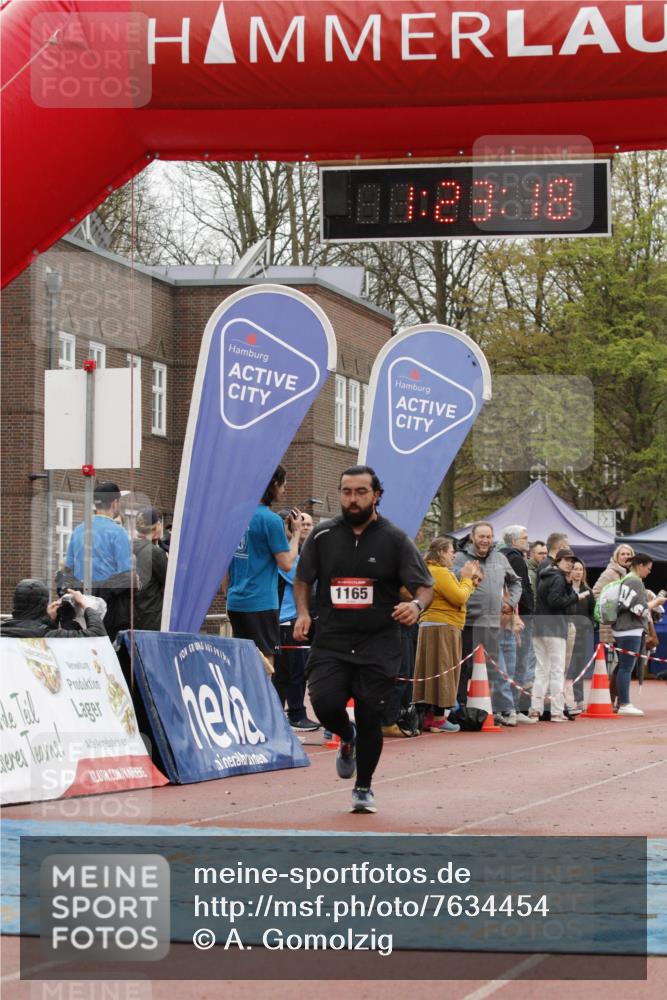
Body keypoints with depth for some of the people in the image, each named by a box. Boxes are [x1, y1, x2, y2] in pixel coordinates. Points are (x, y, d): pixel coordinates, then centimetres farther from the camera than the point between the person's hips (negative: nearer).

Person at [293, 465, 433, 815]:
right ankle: (347, 738, 20)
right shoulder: (322, 536, 4)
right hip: (331, 641, 1)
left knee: (370, 717, -1)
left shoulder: (395, 539, -2)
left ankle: (363, 788, 21)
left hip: (378, 644, -1)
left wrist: (417, 605, -25)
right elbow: (302, 579, 17)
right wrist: (303, 612, -2)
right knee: (324, 703, -18)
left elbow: (425, 586, -2)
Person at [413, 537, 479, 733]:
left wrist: (470, 580, 11)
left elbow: (453, 595, 17)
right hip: (443, 628, -10)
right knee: (442, 672, -6)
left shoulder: (430, 570, 18)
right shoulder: (440, 572, -15)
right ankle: (438, 719, -4)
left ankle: (428, 717, 12)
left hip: (430, 626, 10)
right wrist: (466, 579, -3)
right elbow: (459, 598, -17)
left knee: (431, 673, 10)